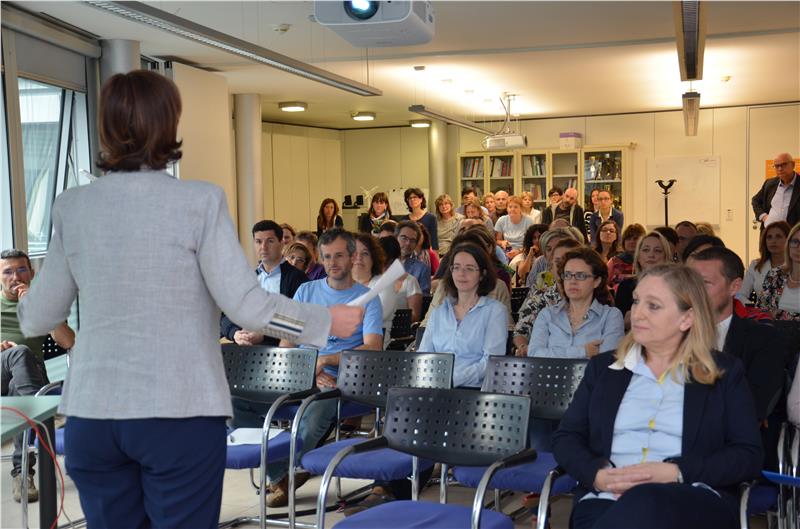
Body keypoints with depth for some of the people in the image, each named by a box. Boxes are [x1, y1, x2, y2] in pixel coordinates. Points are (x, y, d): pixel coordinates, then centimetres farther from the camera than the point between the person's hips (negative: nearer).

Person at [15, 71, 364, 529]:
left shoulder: (72, 206, 2)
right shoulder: (200, 201, -10)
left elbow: (37, 319, 8)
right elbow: (247, 305, -13)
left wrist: (25, 309, 32)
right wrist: (328, 322, 1)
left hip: (91, 414, 4)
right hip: (181, 414, -4)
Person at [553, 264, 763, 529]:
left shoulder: (724, 372, 13)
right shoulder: (603, 367, 19)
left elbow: (749, 455, 3)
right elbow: (566, 437, 14)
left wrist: (676, 472, -12)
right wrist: (598, 474, -8)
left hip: (696, 502, -1)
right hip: (607, 500, 1)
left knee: (644, 504, -39)